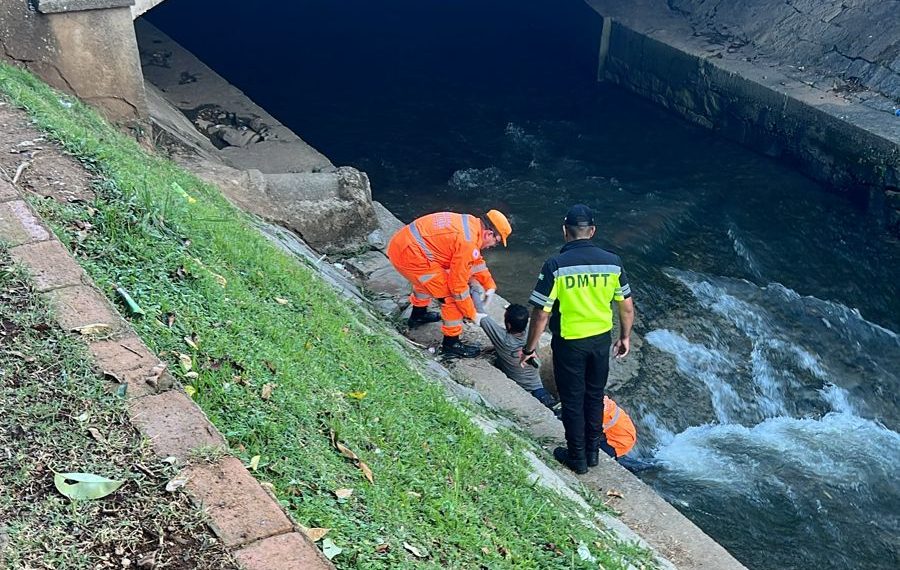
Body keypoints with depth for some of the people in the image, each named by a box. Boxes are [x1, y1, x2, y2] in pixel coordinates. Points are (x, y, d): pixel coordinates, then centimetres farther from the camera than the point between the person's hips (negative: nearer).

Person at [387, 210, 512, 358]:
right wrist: (472, 315, -2)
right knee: (453, 296, -2)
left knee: (427, 279, 36)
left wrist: (489, 285, 20)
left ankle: (418, 315, 56)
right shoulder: (468, 242, -18)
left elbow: (476, 260, 24)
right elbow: (458, 285, -13)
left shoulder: (471, 223, 9)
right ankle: (451, 344, 11)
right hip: (410, 256, -10)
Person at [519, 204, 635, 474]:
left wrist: (529, 348, -5)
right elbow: (627, 306, 1)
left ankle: (577, 457, 24)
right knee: (595, 396, 21)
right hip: (601, 340, 4)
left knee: (572, 400, 12)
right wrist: (625, 337, 17)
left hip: (569, 343, -3)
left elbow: (541, 313, -17)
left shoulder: (555, 265, -19)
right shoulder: (612, 262, -8)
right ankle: (593, 450, 34)